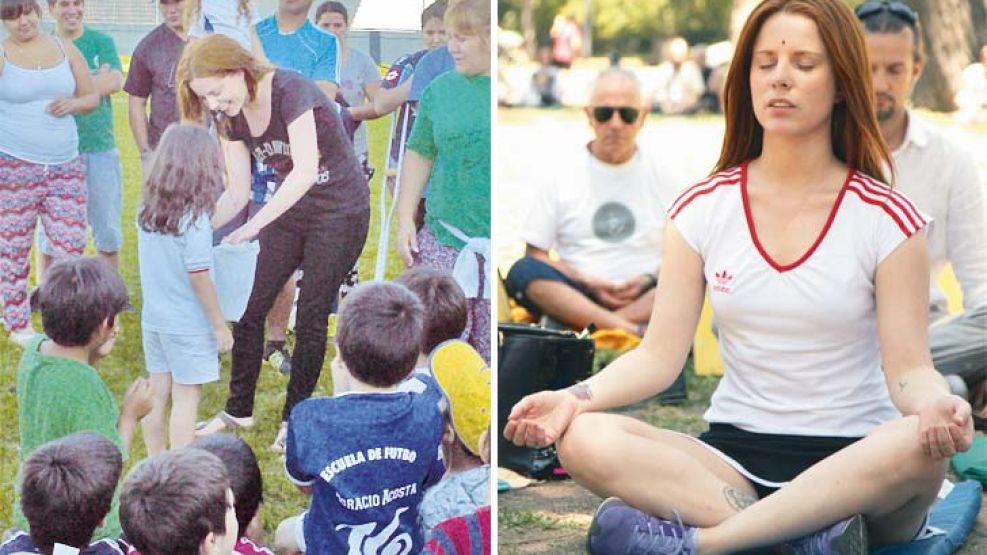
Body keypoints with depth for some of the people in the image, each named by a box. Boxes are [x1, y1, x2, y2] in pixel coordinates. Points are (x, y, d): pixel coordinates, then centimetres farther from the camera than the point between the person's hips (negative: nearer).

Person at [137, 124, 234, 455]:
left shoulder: (146, 210, 0)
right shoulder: (194, 218, -20)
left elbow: (154, 265, 7)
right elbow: (199, 277, -18)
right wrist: (220, 325, -10)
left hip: (153, 318, 7)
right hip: (188, 325, -7)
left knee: (158, 394, 15)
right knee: (186, 398, 0)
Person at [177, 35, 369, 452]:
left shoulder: (290, 90, -26)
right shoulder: (231, 117, -4)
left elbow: (306, 170, -36)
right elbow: (237, 192, -1)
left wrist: (255, 225, -41)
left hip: (340, 211, -6)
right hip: (290, 209, 7)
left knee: (311, 316, -2)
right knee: (248, 306, 1)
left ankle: (293, 417, 14)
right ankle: (239, 409, 17)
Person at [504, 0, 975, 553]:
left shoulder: (886, 218, -2)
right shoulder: (703, 208, 4)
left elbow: (907, 367, -7)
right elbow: (660, 355, 0)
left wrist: (938, 404, -31)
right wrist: (576, 397, -19)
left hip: (857, 466, -2)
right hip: (733, 455, 2)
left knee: (920, 446, -37)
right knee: (585, 440, -26)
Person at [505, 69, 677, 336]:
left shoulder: (662, 178, 12)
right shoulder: (562, 177, 10)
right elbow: (535, 253, 7)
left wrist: (649, 280, -11)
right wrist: (587, 282, -9)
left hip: (644, 299, 0)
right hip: (576, 293, 0)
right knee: (523, 271, -30)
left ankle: (588, 328, -37)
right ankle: (635, 330, -43)